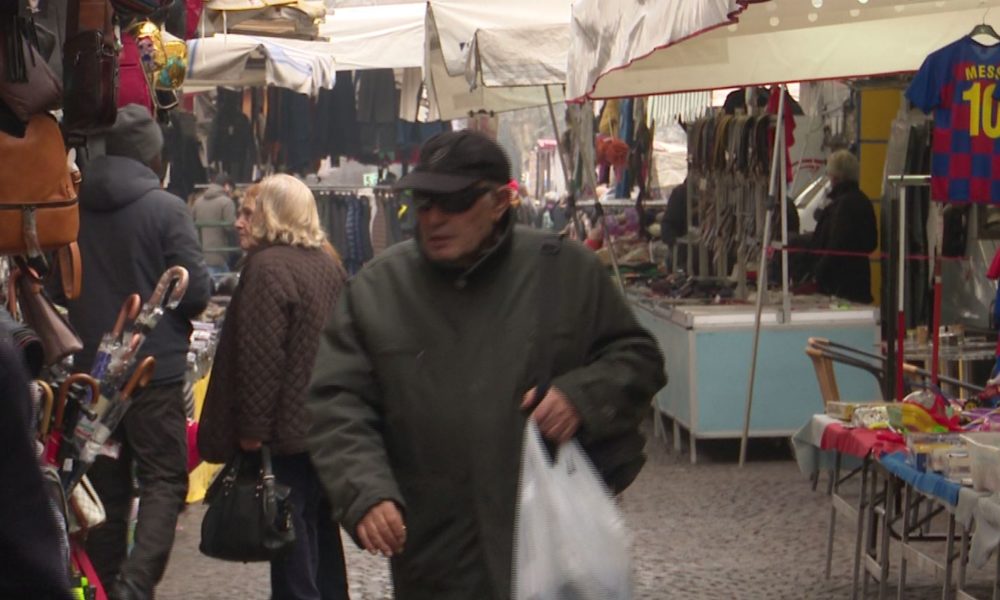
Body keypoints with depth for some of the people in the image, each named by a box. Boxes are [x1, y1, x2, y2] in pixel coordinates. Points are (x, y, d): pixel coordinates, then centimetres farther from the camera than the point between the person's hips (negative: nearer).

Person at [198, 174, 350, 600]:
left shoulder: (267, 267, -15)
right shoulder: (328, 264, 12)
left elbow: (261, 357, -19)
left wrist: (252, 428, -15)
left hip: (289, 434, -9)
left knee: (291, 540, -3)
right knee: (322, 531, 17)